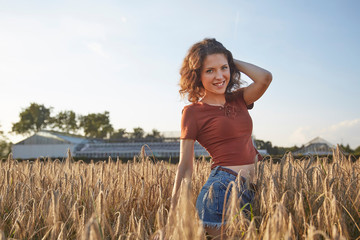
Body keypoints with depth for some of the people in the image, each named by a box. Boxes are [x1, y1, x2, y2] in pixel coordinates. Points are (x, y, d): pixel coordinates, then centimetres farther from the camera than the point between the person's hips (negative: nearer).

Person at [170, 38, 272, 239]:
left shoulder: (238, 99, 12)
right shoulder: (193, 112, -3)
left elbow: (265, 78, -7)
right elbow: (185, 167, -3)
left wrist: (232, 62, 5)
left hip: (249, 191, 6)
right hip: (223, 189, -6)